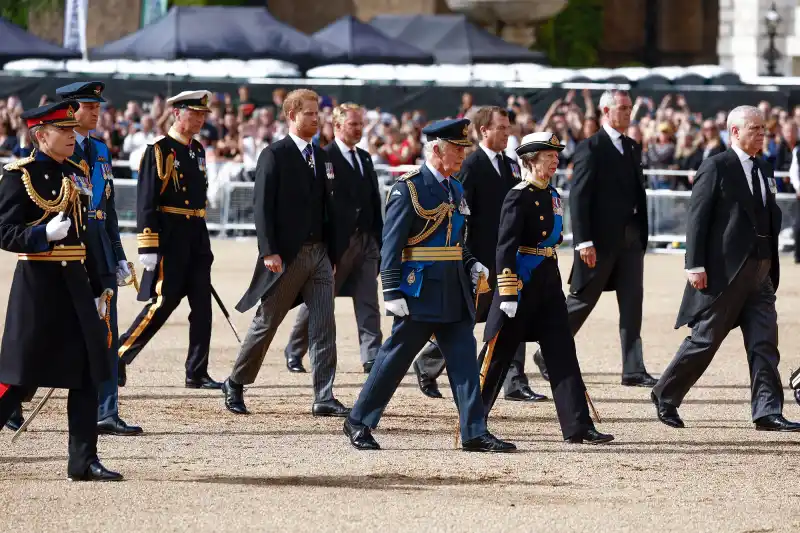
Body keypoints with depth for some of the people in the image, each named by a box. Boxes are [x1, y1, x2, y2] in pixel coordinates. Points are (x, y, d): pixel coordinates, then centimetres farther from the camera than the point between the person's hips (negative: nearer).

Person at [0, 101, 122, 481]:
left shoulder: (76, 176, 15)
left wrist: (97, 290, 18)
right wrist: (44, 233, -28)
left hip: (75, 284, 7)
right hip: (38, 283, -7)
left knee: (87, 375, 2)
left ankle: (84, 462, 5)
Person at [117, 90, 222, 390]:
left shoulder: (198, 151, 15)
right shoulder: (159, 150, -9)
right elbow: (145, 200, -13)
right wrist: (148, 248, -18)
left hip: (197, 236, 8)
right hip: (170, 237, -8)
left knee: (202, 306, 3)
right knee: (163, 303, -8)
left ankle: (197, 374, 7)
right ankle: (116, 360, 2)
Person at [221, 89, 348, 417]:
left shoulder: (321, 156, 14)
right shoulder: (274, 156, -6)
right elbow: (263, 207, -12)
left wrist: (333, 253, 12)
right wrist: (269, 251, -20)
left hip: (319, 254, 6)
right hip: (287, 255, -6)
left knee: (324, 326, -2)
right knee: (266, 323, 4)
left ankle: (324, 399, -4)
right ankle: (235, 384, 21)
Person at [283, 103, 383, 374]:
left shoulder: (365, 159, 15)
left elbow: (374, 201, 16)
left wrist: (379, 239, 10)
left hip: (365, 240, 6)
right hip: (337, 241, -6)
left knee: (368, 304, -1)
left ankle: (372, 358, -4)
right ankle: (294, 352, 18)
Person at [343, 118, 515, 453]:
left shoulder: (455, 190, 14)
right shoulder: (409, 188, -10)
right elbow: (391, 243, -12)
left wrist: (470, 265, 7)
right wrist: (392, 292, -17)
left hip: (454, 292, 7)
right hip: (419, 290, -7)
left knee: (464, 359, 1)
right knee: (396, 357, 0)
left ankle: (474, 433, 0)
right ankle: (359, 423, 12)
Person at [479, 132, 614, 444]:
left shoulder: (552, 195, 13)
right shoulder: (519, 197, -12)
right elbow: (505, 246, -18)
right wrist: (507, 293, -22)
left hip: (548, 283, 8)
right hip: (522, 281, -8)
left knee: (562, 352, 1)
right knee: (499, 352, 1)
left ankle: (578, 427, -1)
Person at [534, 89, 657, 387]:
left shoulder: (632, 149, 14)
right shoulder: (590, 149, -9)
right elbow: (578, 197, -14)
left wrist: (642, 234, 12)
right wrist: (584, 242, -20)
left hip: (630, 239, 6)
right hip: (600, 240, -6)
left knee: (632, 303, 0)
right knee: (582, 301, 3)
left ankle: (633, 370, -1)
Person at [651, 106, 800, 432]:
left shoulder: (764, 171, 15)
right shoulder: (716, 168, -7)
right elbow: (697, 218, -10)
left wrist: (772, 268, 13)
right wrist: (695, 265, -16)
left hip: (759, 274, 7)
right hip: (724, 271, -7)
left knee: (764, 343, -1)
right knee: (705, 339, 0)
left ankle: (767, 413, -3)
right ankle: (665, 396, 16)